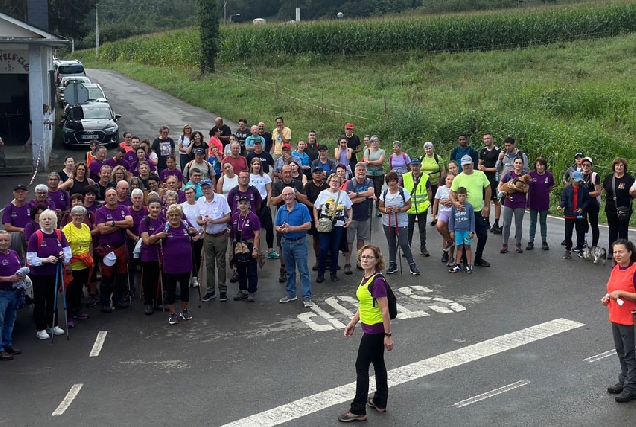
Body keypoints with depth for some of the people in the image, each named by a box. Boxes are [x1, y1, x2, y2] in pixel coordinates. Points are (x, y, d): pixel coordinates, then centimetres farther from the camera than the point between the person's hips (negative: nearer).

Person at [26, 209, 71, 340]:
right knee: (40, 301, 3)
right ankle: (40, 329, 14)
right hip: (39, 275, -4)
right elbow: (31, 259, -15)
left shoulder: (59, 235, -1)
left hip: (55, 273, 5)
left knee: (53, 299, 17)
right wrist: (46, 260, -27)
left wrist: (63, 256, -18)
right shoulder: (35, 236, -14)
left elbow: (67, 251, 4)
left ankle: (53, 325, 32)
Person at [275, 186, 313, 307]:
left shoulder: (302, 208, -7)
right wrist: (282, 229, -16)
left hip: (299, 243, -5)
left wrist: (291, 228, -18)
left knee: (303, 271, -6)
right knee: (289, 270, 15)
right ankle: (291, 294, 26)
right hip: (286, 242, 5)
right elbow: (276, 227, 8)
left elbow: (308, 225, -14)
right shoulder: (281, 210, 7)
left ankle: (307, 297, -5)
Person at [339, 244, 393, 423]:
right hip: (370, 329, 9)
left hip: (374, 331, -9)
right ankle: (380, 402, 32)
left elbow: (385, 310, -21)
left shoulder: (377, 281, -23)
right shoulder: (365, 279, 5)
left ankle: (358, 411, 8)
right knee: (378, 364, 19)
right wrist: (352, 323, 17)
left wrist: (387, 335, -19)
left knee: (361, 367, -1)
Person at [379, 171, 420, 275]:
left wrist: (400, 210, -21)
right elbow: (380, 207, 7)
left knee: (404, 244, -8)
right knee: (391, 244, 12)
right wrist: (385, 210, -15)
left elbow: (409, 205, -4)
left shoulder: (404, 192, -6)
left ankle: (412, 265, 0)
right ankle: (392, 265, 22)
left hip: (401, 223, -4)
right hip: (388, 223, 4)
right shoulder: (384, 193, 4)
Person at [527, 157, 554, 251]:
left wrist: (544, 193, 4)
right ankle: (531, 242, 15)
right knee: (532, 223, 10)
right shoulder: (531, 174, -11)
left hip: (544, 203, 0)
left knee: (543, 222, 12)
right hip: (533, 203, 0)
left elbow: (551, 187, 8)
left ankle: (544, 242, 20)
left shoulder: (549, 176, -9)